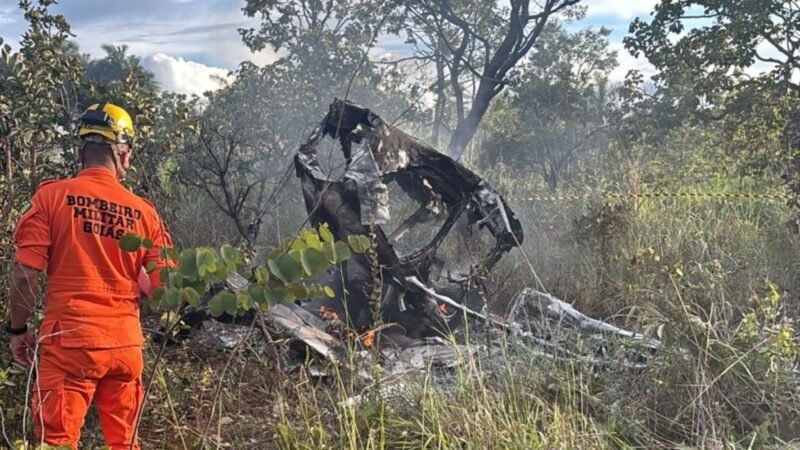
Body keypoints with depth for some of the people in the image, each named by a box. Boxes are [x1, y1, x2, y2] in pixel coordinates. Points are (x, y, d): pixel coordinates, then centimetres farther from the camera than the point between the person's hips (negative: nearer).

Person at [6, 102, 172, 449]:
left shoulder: (52, 196, -6)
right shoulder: (144, 211, 2)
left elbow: (25, 275, -8)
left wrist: (18, 330, 5)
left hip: (70, 341, -3)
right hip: (126, 344, 3)